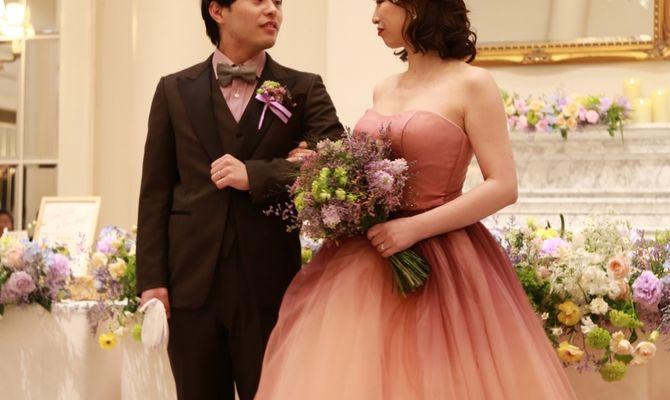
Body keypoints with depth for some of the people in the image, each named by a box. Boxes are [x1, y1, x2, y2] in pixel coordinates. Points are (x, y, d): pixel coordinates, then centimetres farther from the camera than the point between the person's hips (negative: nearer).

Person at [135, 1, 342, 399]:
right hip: (192, 280, 1)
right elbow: (156, 191, 6)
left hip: (269, 282, -1)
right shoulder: (175, 90, 8)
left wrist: (256, 175, -16)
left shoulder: (304, 89, 6)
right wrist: (152, 277, -1)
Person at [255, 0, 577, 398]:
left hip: (441, 265, -6)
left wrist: (416, 227, -18)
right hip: (366, 264, 6)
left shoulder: (472, 84, -6)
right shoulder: (384, 91, 13)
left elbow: (503, 187, -12)